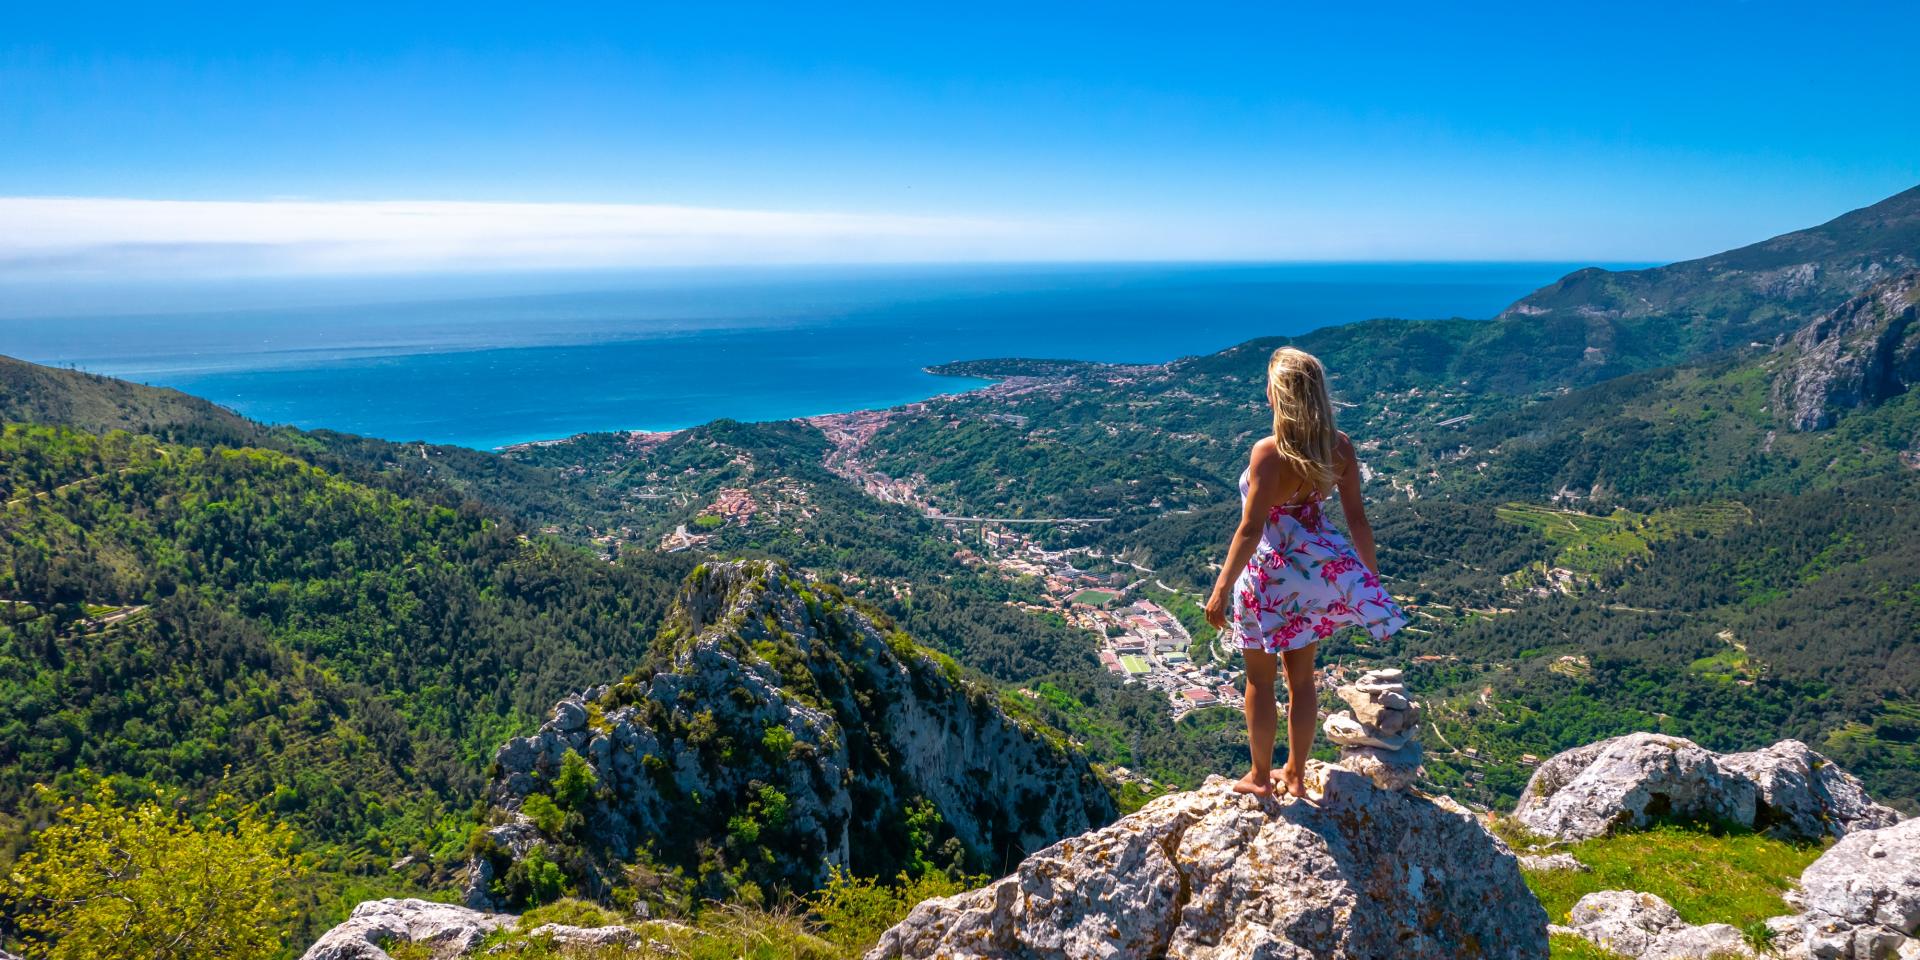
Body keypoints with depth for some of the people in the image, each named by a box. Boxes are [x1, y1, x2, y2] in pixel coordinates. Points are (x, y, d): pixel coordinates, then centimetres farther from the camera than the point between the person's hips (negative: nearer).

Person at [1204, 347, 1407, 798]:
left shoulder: (1269, 452, -22)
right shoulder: (1340, 446, -5)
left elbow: (1251, 529, -23)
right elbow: (1357, 517, 0)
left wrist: (1222, 589, -18)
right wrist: (1373, 576, 11)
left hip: (1272, 573, -5)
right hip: (1318, 568, 5)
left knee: (1260, 679, 14)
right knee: (1301, 677, 19)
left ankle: (1260, 776, 28)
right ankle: (1295, 774, 32)